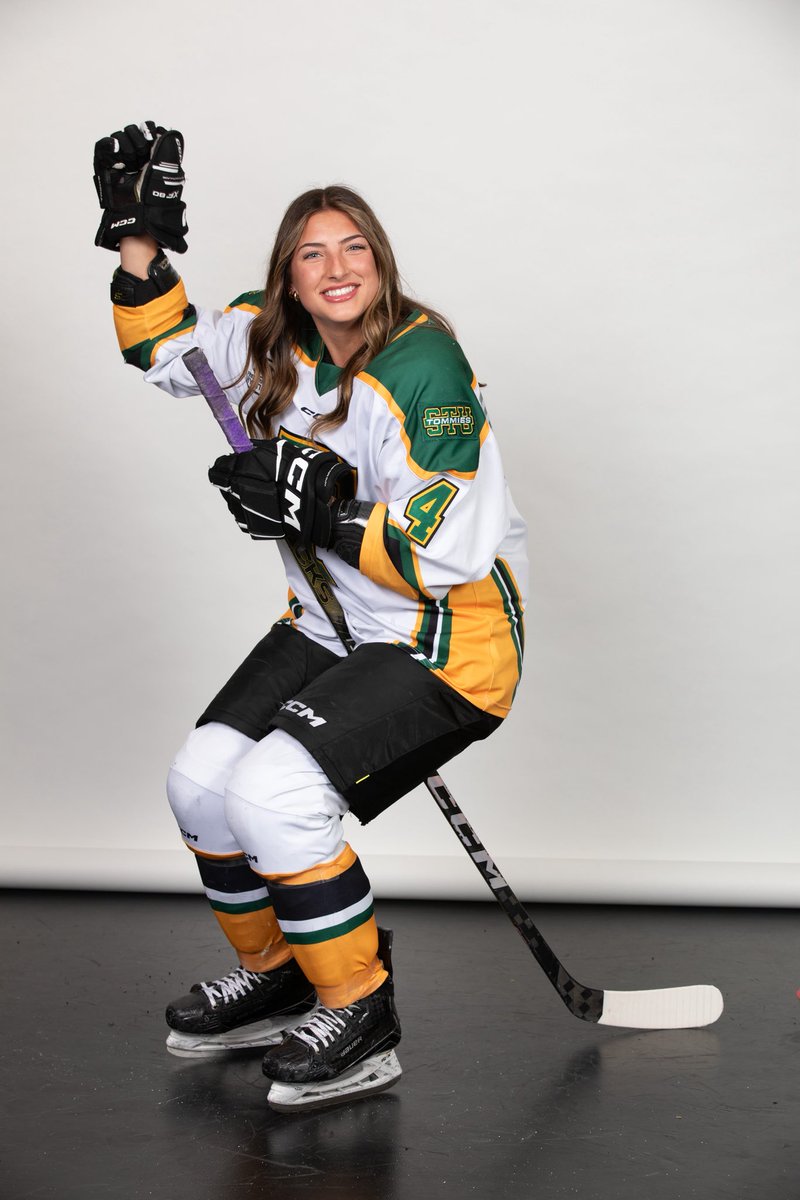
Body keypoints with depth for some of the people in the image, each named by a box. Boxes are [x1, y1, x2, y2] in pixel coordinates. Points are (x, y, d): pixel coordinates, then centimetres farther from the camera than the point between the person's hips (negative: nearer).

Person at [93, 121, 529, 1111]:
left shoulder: (424, 365, -22)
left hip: (450, 633, -8)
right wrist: (141, 239, 5)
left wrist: (326, 516, -30)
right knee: (200, 779, 0)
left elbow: (449, 553, -25)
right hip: (334, 625, 8)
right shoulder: (273, 338, 0)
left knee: (274, 791, -22)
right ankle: (272, 978, 23)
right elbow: (164, 350, 18)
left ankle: (360, 1022, -4)